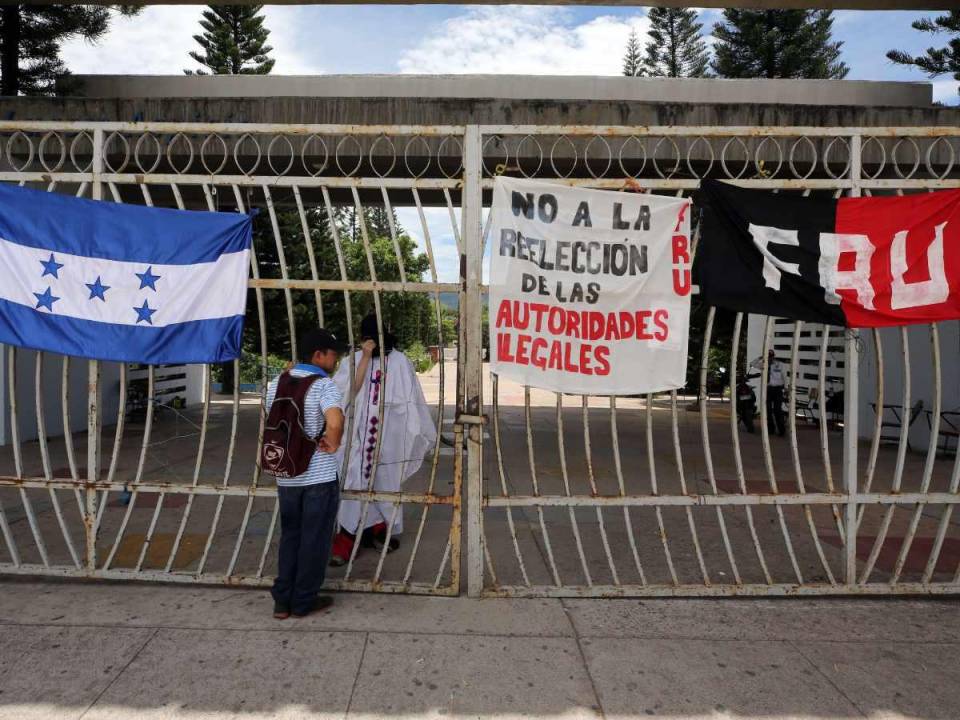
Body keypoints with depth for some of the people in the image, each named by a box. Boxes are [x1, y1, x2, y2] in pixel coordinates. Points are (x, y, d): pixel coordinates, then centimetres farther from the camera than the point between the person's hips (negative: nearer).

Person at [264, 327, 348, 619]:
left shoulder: (277, 383, 6)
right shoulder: (324, 385, -16)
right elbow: (335, 422, -34)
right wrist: (333, 444, -17)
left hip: (285, 475, 6)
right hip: (320, 477, -6)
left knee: (289, 536, 19)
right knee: (314, 540, 9)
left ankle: (282, 600, 25)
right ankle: (304, 602, 20)